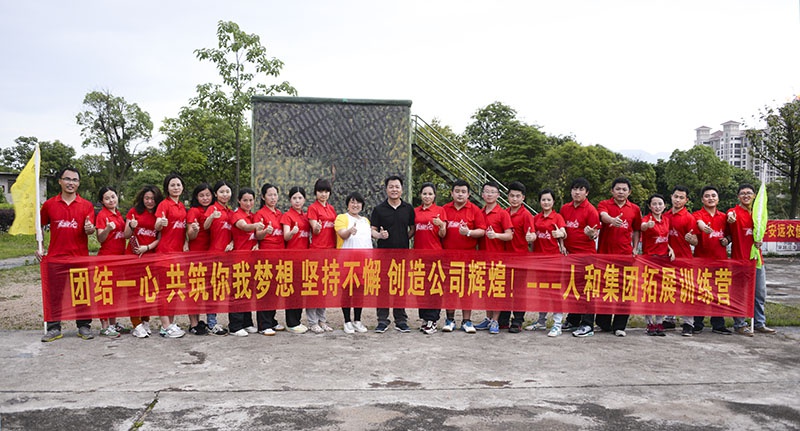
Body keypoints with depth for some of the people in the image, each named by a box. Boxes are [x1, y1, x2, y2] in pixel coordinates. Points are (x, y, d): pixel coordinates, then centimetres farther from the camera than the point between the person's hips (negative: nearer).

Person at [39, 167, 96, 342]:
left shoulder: (86, 205, 3)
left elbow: (90, 229, -4)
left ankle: (84, 327, 15)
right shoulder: (49, 204, 6)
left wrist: (90, 228, -27)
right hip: (55, 256, 1)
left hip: (80, 256, -1)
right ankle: (53, 328, 16)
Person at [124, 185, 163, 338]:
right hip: (133, 255, -2)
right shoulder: (134, 211, 4)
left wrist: (147, 247, -11)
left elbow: (160, 238, 4)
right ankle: (137, 325, -1)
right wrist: (131, 226, -17)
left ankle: (145, 322, 17)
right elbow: (126, 235, 3)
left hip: (151, 255, 2)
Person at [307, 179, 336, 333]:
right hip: (316, 250, -6)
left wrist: (336, 248, 5)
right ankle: (312, 322, 1)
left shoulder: (331, 208, 15)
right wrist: (317, 228, -33)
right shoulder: (312, 208, -3)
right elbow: (315, 230, -10)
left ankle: (322, 319, 18)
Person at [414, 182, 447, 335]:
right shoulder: (415, 211, 13)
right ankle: (424, 318, 16)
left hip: (435, 252, -4)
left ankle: (432, 321, -2)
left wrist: (441, 226, -18)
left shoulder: (439, 210, 3)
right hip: (419, 252, 4)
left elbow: (442, 235, 0)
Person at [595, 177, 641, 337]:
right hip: (604, 253, -1)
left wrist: (635, 248, 8)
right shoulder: (604, 204, 2)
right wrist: (612, 220, -43)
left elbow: (636, 231, 19)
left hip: (625, 254, 1)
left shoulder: (635, 209, 10)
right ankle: (604, 324, 18)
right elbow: (603, 216, -21)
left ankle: (619, 326, 7)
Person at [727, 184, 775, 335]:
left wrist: (759, 240, -1)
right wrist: (731, 217, -57)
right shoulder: (734, 211, -9)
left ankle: (760, 324, 24)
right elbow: (731, 218, -33)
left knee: (760, 294, 13)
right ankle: (740, 325, 8)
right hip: (740, 259, -6)